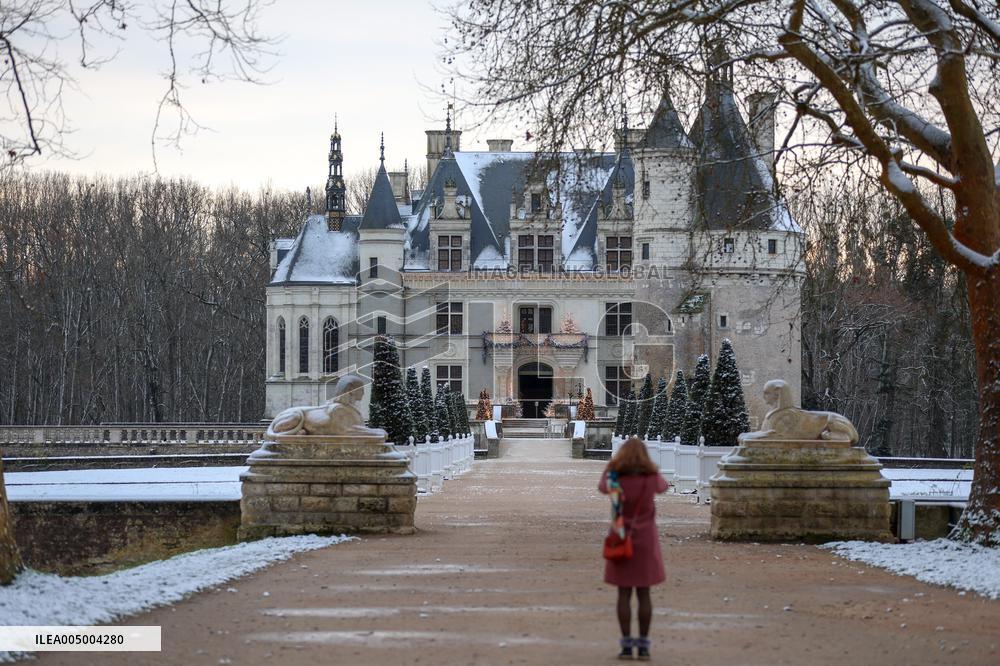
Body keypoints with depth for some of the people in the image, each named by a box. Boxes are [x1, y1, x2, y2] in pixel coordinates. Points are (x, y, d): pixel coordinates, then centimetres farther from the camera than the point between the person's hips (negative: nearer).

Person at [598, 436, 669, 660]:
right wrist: (650, 467, 32)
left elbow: (602, 486, 15)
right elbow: (664, 487, 18)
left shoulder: (616, 478, -10)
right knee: (643, 594, 5)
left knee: (624, 594, 3)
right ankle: (643, 646, 5)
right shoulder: (651, 478, -7)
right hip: (645, 540, 1)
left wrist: (612, 464, 26)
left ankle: (626, 646, 0)